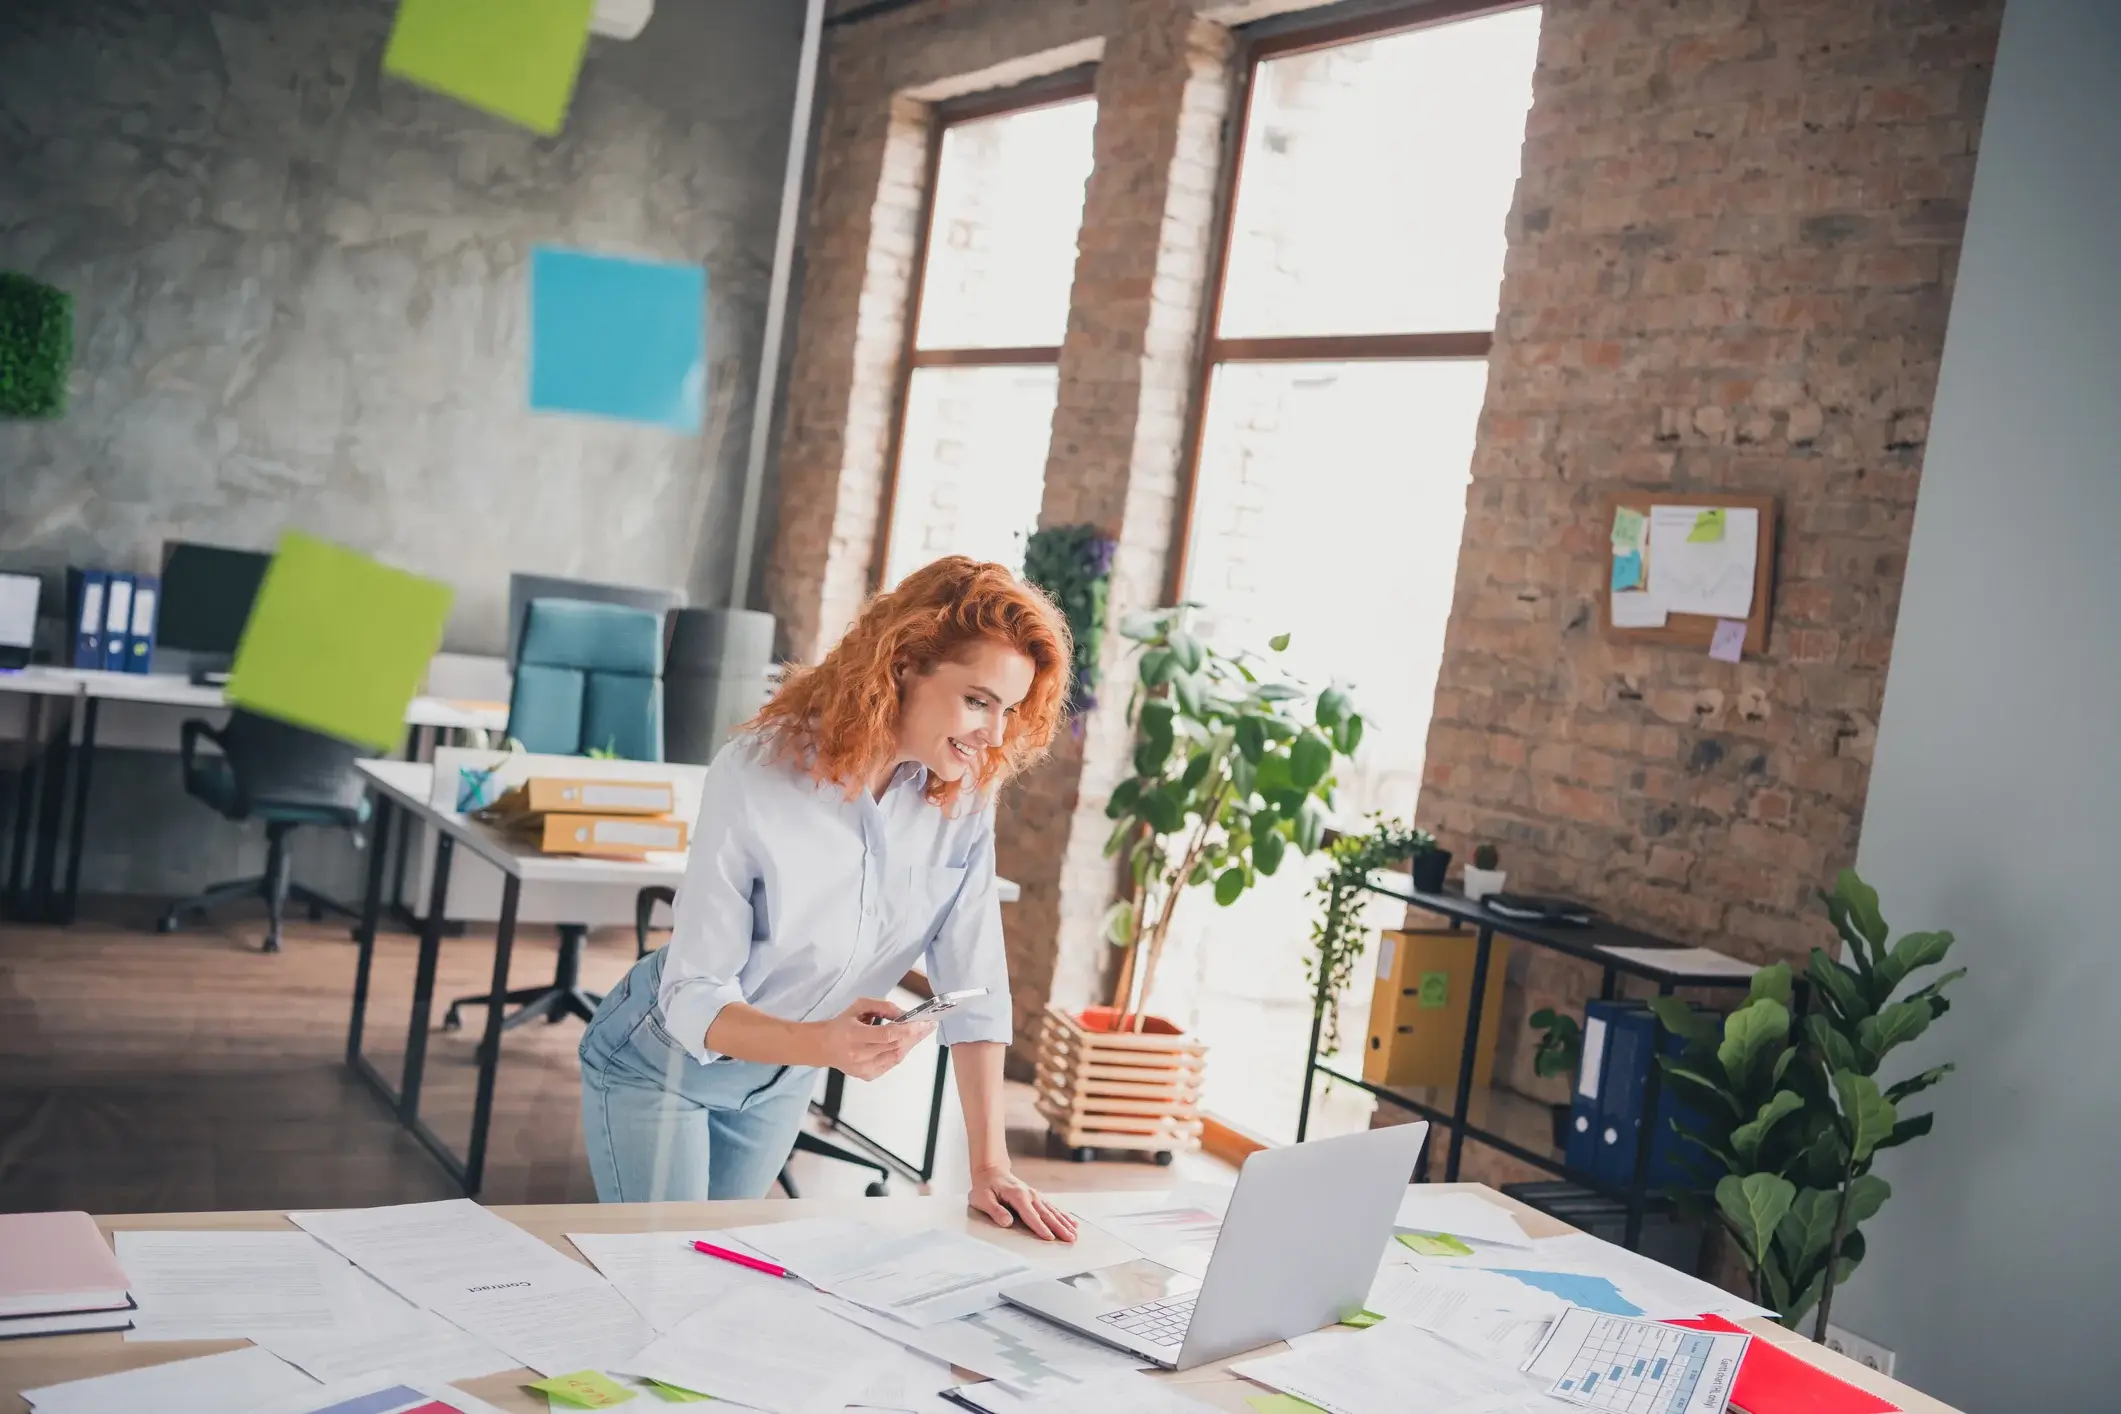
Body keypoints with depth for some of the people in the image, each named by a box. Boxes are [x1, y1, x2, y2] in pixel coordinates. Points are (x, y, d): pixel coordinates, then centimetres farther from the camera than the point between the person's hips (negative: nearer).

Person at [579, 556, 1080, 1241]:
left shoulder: (964, 795, -17)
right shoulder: (758, 772, -30)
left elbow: (974, 988, -12)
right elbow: (692, 1000, -28)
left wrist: (989, 1163, -17)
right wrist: (824, 1044, -46)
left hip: (779, 1079, 5)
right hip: (662, 1063, -5)